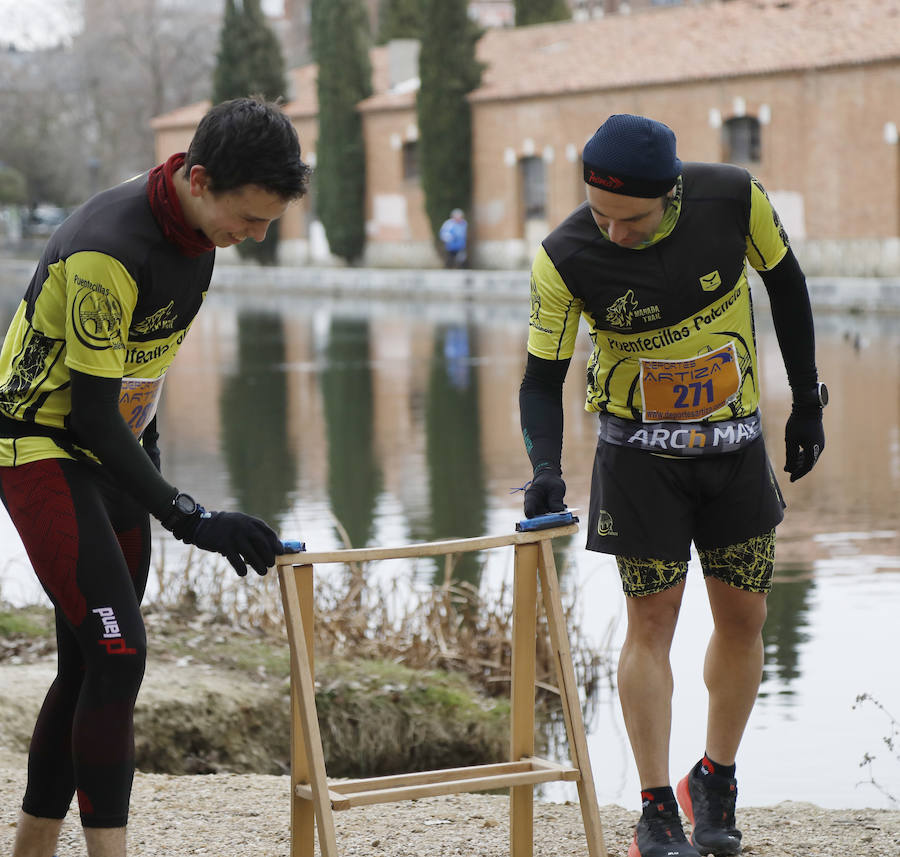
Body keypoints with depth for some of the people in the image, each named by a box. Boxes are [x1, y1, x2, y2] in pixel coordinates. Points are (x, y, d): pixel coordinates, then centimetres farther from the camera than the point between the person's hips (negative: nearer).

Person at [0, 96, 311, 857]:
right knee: (117, 653, -17)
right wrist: (190, 519, -25)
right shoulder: (106, 252, -29)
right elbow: (90, 414, -26)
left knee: (91, 667, 8)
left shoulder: (195, 225, -3)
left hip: (113, 449, 8)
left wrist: (147, 440, 20)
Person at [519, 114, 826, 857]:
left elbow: (785, 284, 1)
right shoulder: (565, 259, -21)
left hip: (736, 440, 2)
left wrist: (807, 400, 5)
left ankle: (716, 781, 23)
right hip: (639, 451, -2)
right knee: (652, 618, -5)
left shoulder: (734, 198, -17)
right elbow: (542, 379, -12)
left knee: (743, 616, 5)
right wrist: (546, 465, -29)